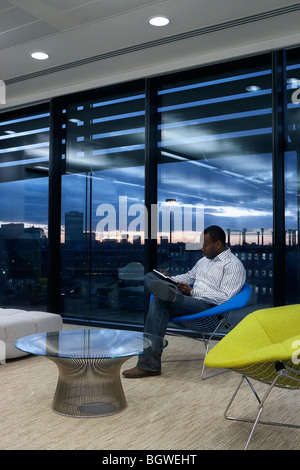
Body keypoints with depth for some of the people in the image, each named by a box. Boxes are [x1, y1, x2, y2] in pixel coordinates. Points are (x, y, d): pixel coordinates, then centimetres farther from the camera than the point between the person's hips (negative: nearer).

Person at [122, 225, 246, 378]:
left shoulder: (234, 265, -4)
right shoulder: (205, 259, 23)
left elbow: (224, 297, -14)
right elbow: (189, 275, 33)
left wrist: (192, 292, -17)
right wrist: (170, 279, 12)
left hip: (207, 306, -9)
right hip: (187, 297, 9)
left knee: (160, 301, -32)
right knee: (150, 277, -1)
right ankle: (170, 291, -34)